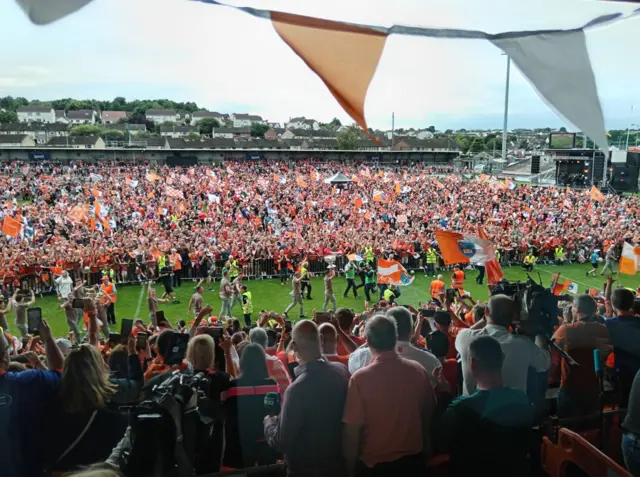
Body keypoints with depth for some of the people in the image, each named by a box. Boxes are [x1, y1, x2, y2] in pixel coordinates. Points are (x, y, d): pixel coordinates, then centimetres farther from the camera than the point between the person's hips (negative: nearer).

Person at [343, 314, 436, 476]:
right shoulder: (418, 371, -10)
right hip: (414, 460, 3)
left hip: (373, 464, -3)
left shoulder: (360, 378, -21)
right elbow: (429, 415, 2)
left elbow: (352, 430, -17)